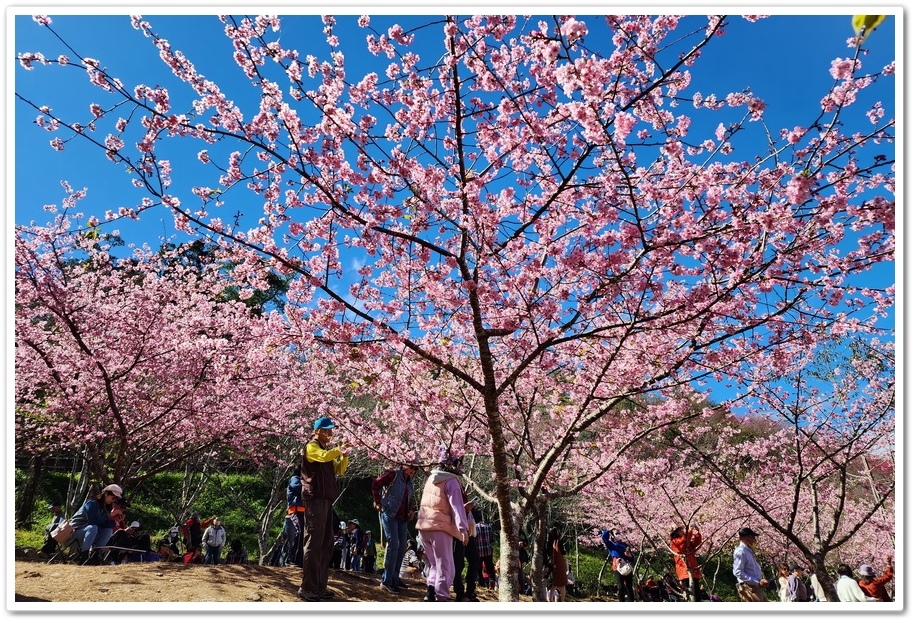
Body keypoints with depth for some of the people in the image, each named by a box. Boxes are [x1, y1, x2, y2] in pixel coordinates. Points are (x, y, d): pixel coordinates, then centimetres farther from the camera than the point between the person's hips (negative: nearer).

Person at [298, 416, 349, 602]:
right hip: (315, 499, -9)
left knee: (327, 545, 9)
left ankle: (319, 586, 14)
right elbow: (323, 457, -25)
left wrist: (344, 456, 5)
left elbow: (339, 470, 23)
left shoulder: (327, 449, 23)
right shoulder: (311, 446, -4)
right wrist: (339, 449, -10)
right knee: (314, 543, -12)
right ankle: (307, 588, -10)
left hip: (326, 500, 9)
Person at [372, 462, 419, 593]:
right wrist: (377, 502, -10)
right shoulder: (394, 474, -9)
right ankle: (387, 581, -5)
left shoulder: (410, 482, 13)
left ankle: (395, 577, 23)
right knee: (393, 544, -13)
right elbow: (376, 484, -12)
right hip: (389, 514, -8)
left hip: (402, 518, 8)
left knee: (402, 546, 10)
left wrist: (411, 510, 6)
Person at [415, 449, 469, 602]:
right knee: (445, 568, 0)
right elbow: (457, 506, -19)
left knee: (434, 564, 19)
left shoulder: (431, 478, 13)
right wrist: (463, 528, -24)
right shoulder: (451, 482, -11)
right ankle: (441, 597, -4)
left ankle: (430, 593, 10)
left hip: (424, 526, 7)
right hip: (440, 528, -7)